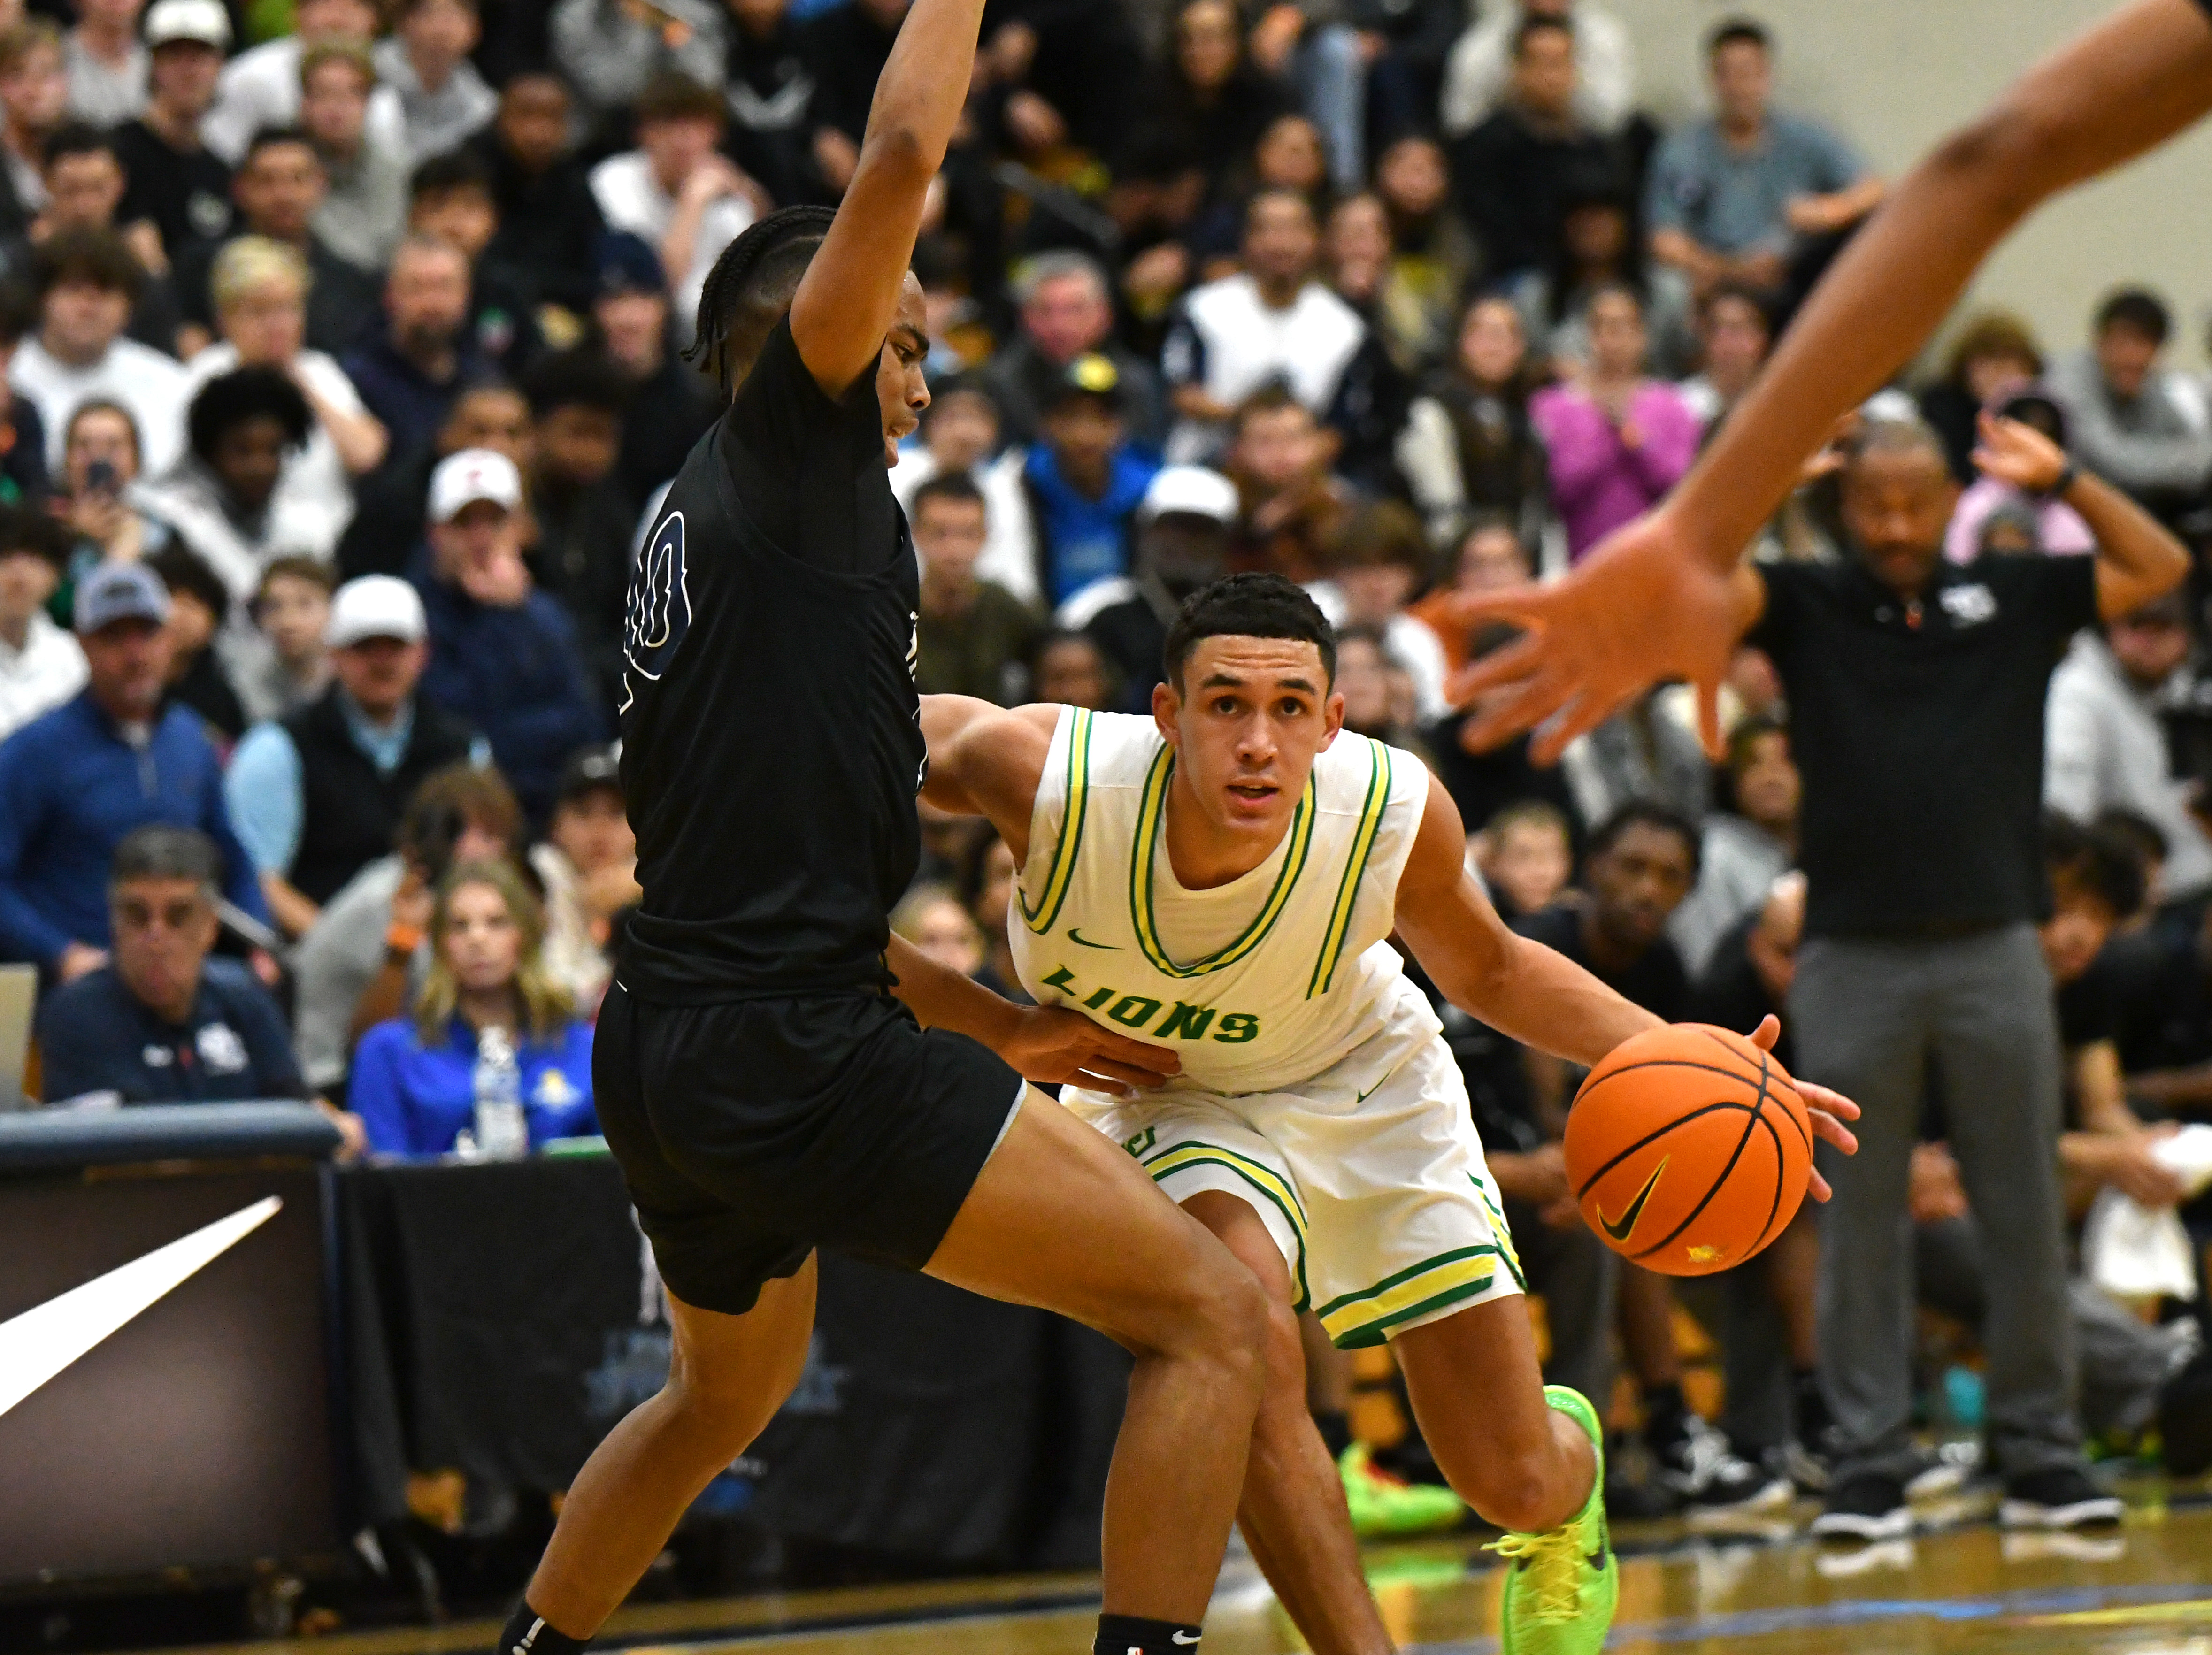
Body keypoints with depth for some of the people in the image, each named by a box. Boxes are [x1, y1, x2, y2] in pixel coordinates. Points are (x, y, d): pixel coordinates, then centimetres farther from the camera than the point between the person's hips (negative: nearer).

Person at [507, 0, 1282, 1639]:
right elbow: (905, 150, -13)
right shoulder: (786, 444, -1)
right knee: (1220, 1318, -10)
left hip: (663, 1052, 10)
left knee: (727, 1392, 37)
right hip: (794, 1053, -10)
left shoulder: (698, 528, 24)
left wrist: (998, 1025, 33)